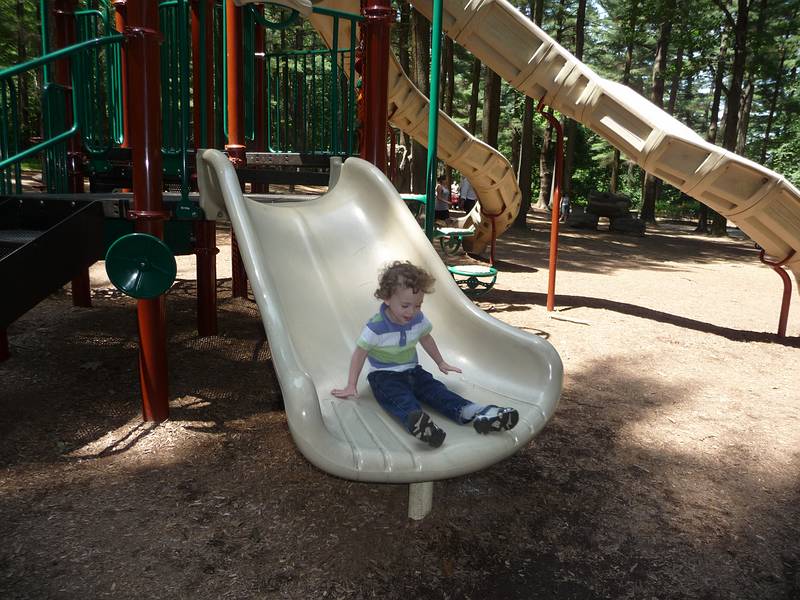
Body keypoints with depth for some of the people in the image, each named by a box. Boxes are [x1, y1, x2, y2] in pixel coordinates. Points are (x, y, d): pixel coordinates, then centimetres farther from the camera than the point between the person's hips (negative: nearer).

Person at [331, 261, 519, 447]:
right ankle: (416, 423, -67)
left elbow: (426, 339, 18)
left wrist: (441, 363, 30)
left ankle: (473, 413, -39)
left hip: (412, 371, 6)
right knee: (401, 398, -35)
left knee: (436, 389, -19)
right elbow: (359, 354, -8)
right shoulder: (375, 328, -18)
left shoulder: (419, 320, -2)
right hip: (384, 375, -5)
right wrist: (351, 386, -5)